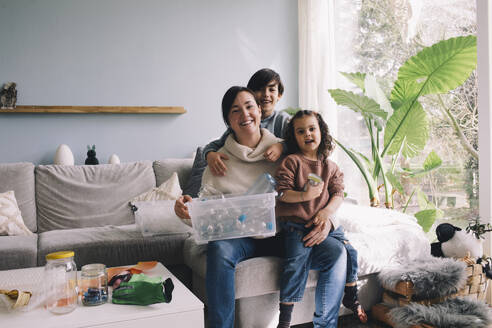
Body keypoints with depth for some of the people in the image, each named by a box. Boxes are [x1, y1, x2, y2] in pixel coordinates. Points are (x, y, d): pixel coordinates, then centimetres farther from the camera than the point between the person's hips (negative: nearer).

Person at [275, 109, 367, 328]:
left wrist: (327, 211, -14)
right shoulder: (291, 162, -1)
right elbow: (282, 193, -8)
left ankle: (351, 297, 25)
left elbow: (338, 193, 5)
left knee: (348, 252, -2)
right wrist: (304, 196, -25)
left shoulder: (330, 166, 13)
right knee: (298, 261, -22)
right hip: (296, 223, -5)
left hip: (324, 222, 5)